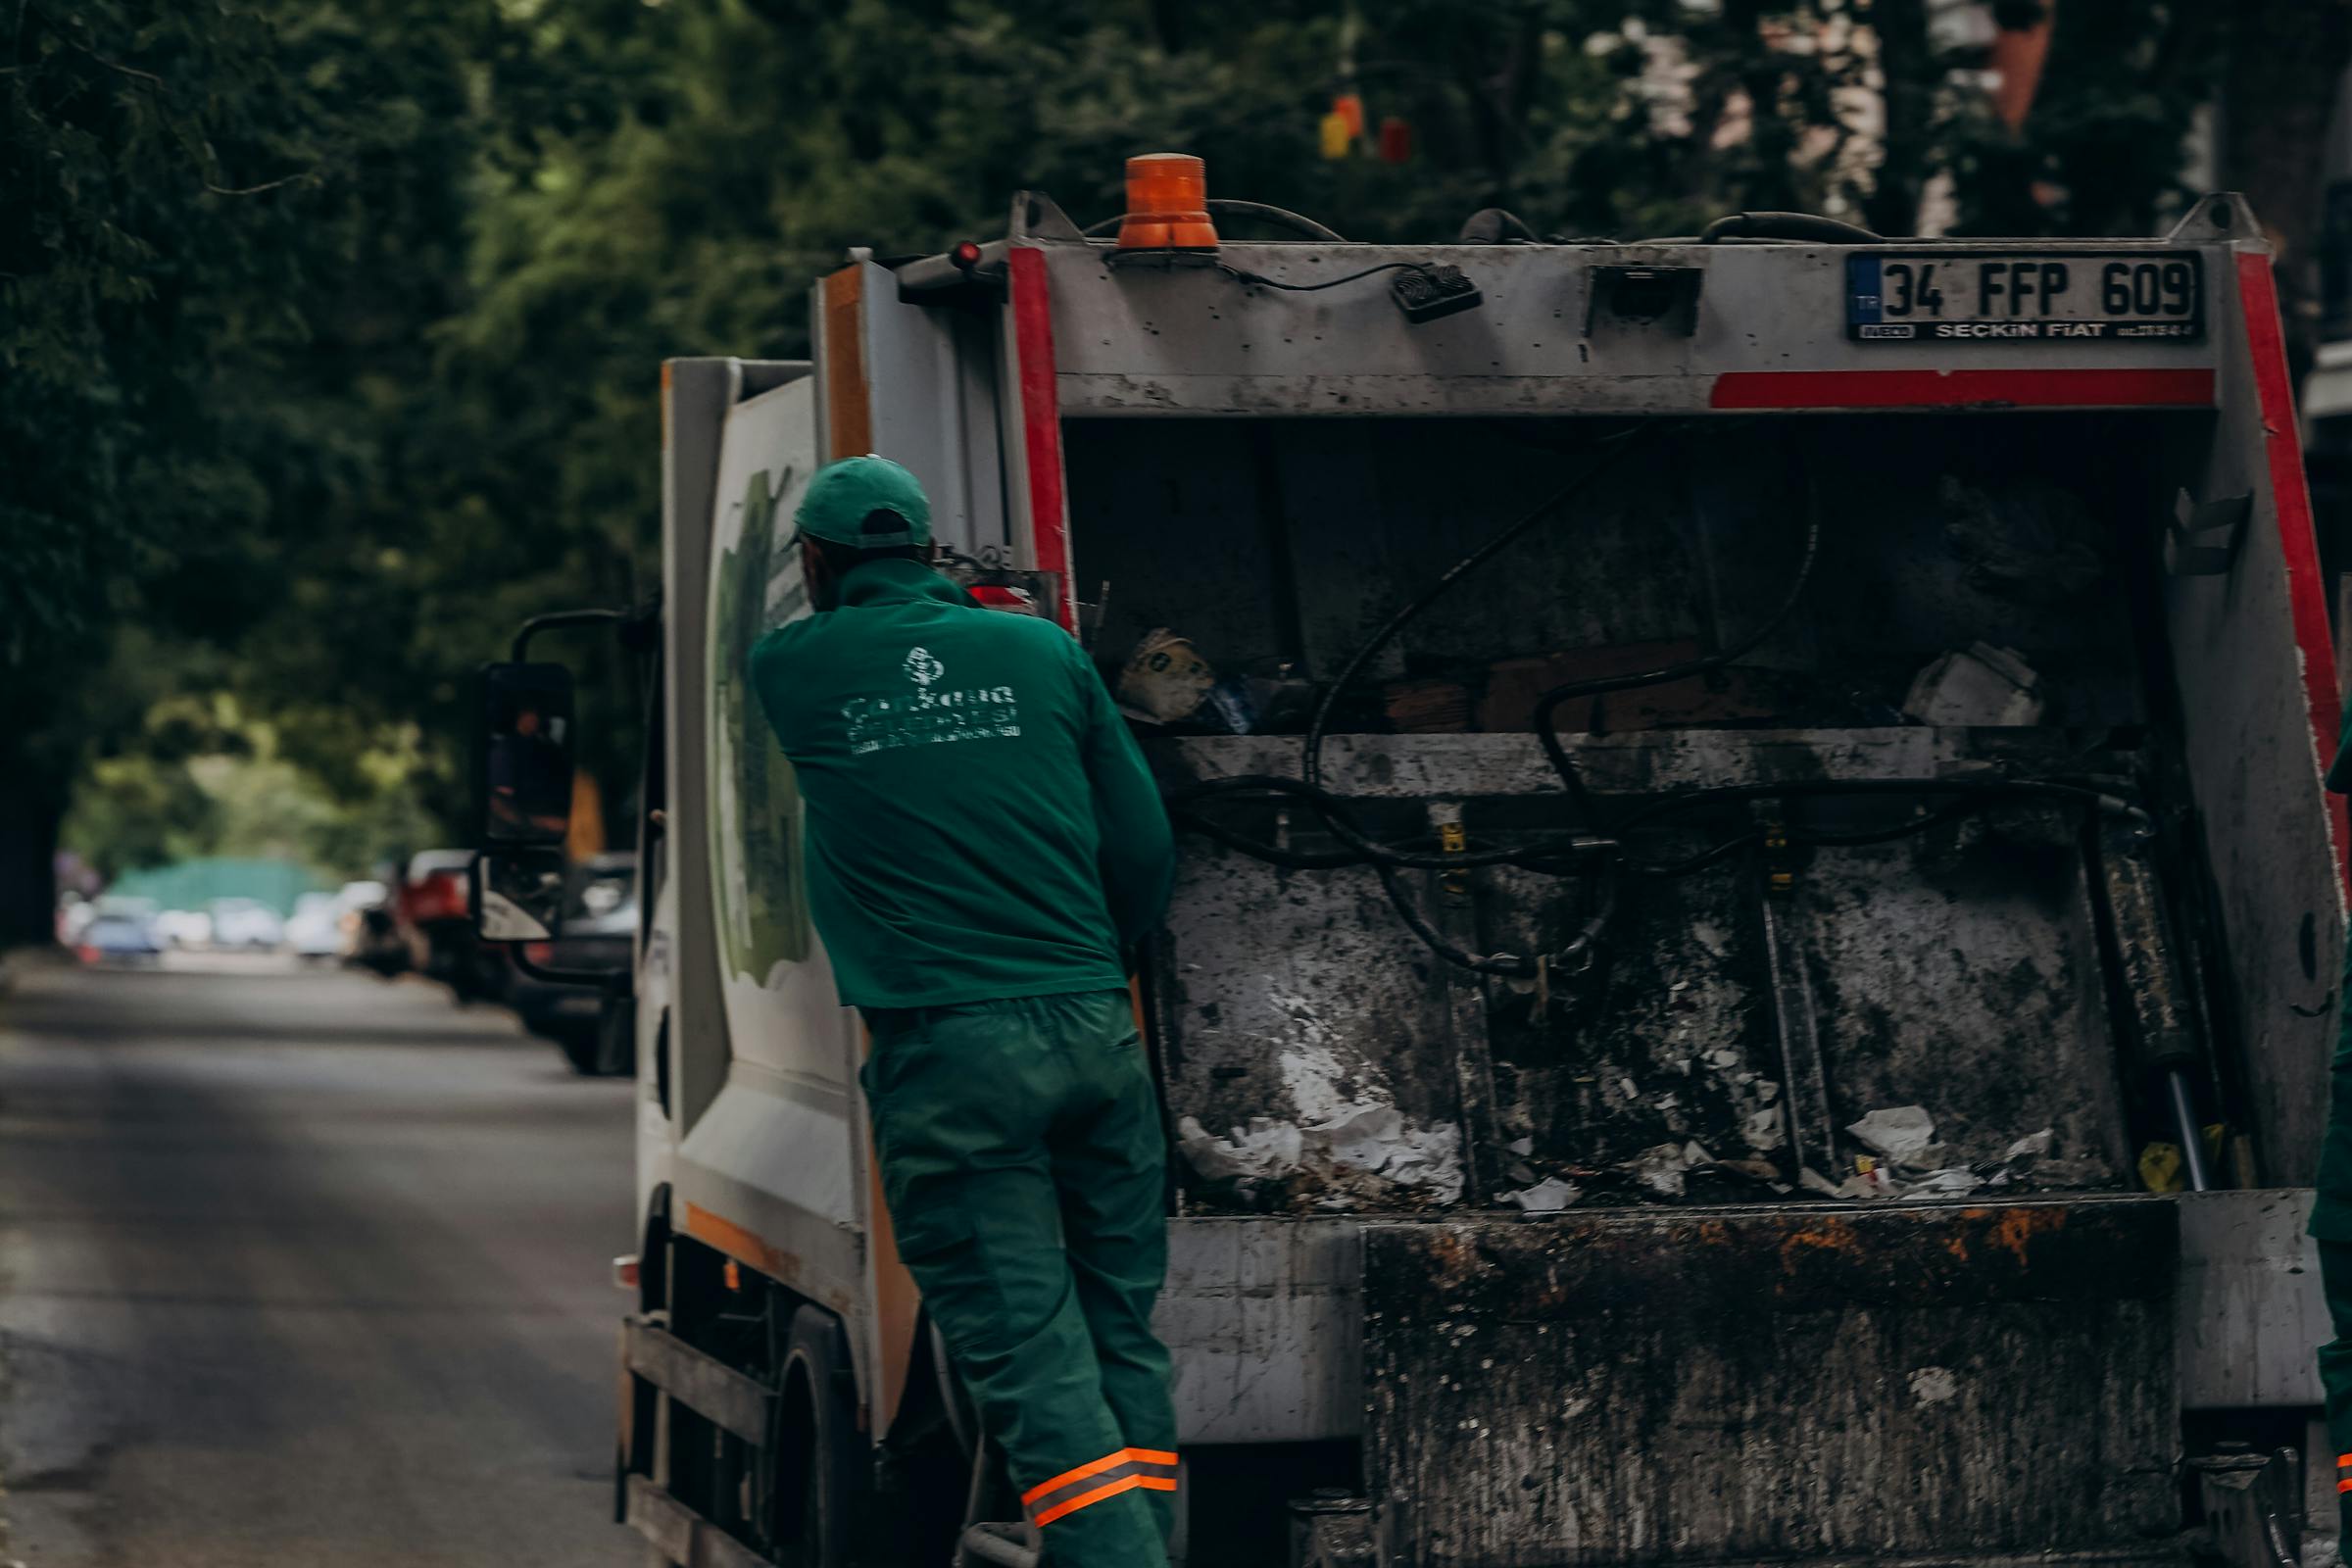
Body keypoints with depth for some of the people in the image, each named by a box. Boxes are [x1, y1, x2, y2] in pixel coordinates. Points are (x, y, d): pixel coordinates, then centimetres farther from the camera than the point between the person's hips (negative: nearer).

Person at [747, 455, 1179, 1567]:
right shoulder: (1042, 651, 11)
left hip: (947, 1054, -3)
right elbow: (1144, 848, 13)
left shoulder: (791, 669, 4)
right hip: (1093, 1035, 3)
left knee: (1033, 1359, -6)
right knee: (1123, 1334, 13)